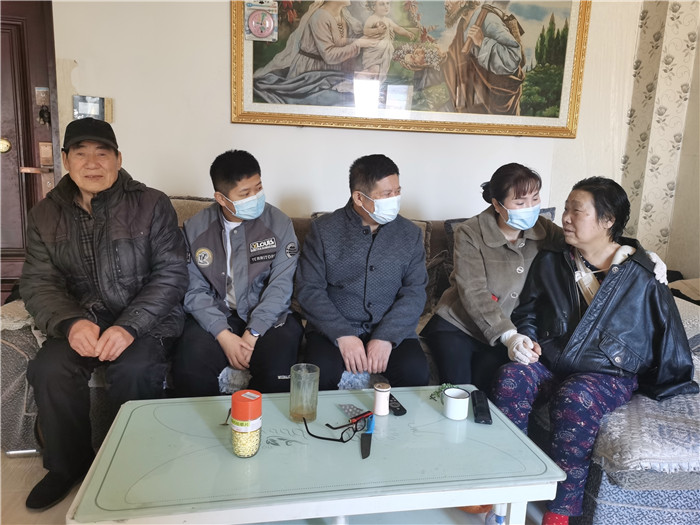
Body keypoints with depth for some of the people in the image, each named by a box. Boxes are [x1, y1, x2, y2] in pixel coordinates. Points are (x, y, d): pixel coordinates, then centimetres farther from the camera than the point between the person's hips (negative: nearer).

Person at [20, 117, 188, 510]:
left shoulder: (152, 205, -5)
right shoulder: (45, 216, 6)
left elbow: (171, 275, -10)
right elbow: (38, 283, 2)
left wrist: (130, 326, -24)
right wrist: (70, 323, -20)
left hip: (147, 320, -3)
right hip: (82, 319, 3)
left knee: (134, 369, -30)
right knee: (49, 370, -22)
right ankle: (69, 466, 4)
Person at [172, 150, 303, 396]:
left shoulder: (279, 223, -2)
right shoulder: (195, 227, 1)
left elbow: (280, 285, -7)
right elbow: (194, 290, -2)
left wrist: (252, 335, -16)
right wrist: (224, 335, -15)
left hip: (268, 318, -1)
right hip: (215, 318, 1)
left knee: (277, 374, -29)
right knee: (188, 370, -26)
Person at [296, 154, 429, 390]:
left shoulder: (410, 233, 4)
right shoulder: (324, 229, -1)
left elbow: (415, 291, -1)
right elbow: (308, 289, -5)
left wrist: (386, 337, -16)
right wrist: (342, 335, -17)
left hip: (391, 330, 2)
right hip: (333, 328, -1)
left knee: (415, 371, -26)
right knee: (322, 371, -30)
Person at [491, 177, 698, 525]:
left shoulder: (641, 276, -3)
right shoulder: (549, 261, 7)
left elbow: (667, 332, 5)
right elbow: (527, 312, 16)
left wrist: (672, 387, 8)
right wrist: (525, 338, -5)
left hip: (608, 374, -3)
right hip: (549, 363, 4)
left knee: (575, 397, -37)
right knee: (512, 376, -29)